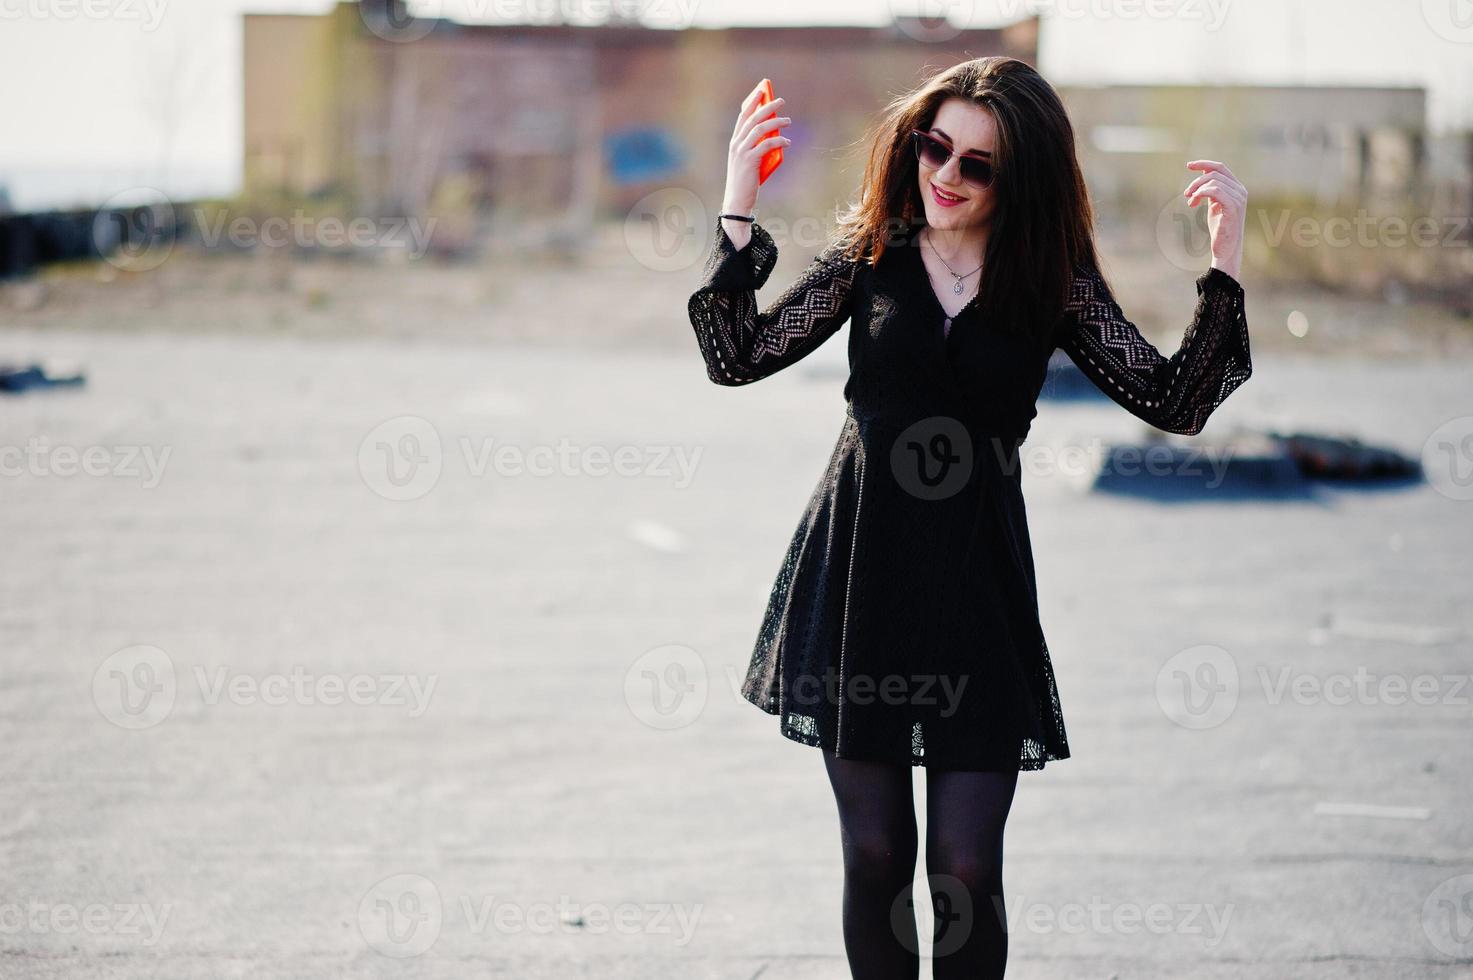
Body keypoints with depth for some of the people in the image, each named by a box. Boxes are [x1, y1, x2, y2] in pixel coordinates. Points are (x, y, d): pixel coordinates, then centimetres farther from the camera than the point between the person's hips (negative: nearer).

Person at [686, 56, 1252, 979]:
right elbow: (739, 355, -2)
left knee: (966, 867, -4)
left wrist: (1226, 262, -14)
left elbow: (1174, 401, -5)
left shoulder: (1052, 283, 0)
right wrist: (738, 211, -10)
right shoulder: (871, 254, 2)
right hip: (859, 568, 1)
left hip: (977, 581, -1)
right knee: (875, 851, 7)